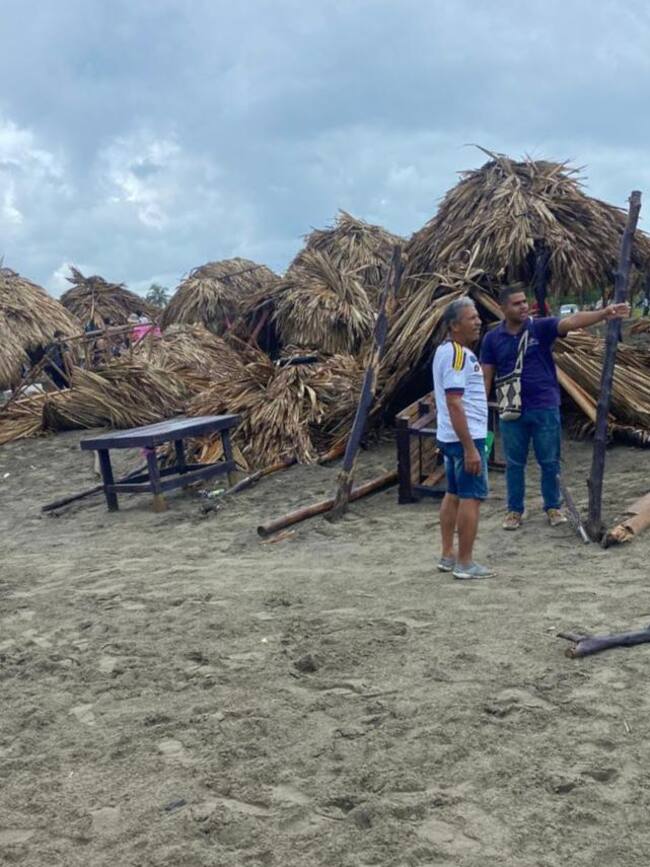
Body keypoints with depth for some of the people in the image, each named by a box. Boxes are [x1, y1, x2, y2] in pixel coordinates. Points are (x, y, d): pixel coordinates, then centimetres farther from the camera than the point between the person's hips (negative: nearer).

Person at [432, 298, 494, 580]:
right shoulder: (459, 355, -19)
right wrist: (470, 448, -26)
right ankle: (465, 563, 0)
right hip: (466, 437, -10)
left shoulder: (444, 350, 13)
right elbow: (454, 403, -25)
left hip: (450, 437, 10)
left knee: (453, 495, 15)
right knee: (471, 498, -5)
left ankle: (447, 556, 21)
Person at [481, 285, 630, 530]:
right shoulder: (492, 338, 0)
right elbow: (486, 375, 3)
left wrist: (604, 314, -37)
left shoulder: (541, 327, -5)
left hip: (545, 408, -1)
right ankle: (515, 511, 21)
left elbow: (571, 321, -21)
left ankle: (553, 507, 23)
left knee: (550, 462, 8)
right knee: (514, 463, 10)